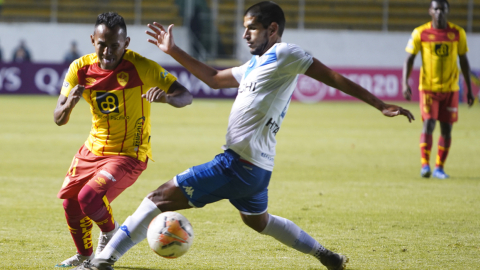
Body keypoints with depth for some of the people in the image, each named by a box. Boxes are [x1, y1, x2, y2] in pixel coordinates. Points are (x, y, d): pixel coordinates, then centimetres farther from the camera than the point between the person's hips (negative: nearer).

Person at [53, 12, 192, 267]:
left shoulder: (141, 67, -21)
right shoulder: (81, 69, -9)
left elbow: (186, 96, -19)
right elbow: (59, 119, -6)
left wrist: (167, 97, -43)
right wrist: (69, 104, -30)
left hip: (129, 154, -5)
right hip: (94, 148, 5)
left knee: (89, 197, -22)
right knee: (70, 202, 11)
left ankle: (110, 232, 13)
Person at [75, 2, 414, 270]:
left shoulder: (284, 54, -7)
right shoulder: (255, 65, 20)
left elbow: (334, 78, -8)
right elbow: (214, 78, 28)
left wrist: (380, 104, -10)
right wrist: (173, 52, 25)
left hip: (239, 165, -10)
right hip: (254, 166, 10)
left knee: (160, 198, -11)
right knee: (258, 221, 35)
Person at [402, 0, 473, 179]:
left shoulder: (457, 33, 0)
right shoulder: (420, 33, -5)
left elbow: (464, 61, 8)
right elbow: (409, 59, -3)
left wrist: (469, 89, 7)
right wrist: (405, 83, -17)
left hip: (450, 89, 2)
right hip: (428, 88, -2)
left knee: (446, 129, 2)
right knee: (429, 124, -15)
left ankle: (439, 168, 12)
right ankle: (425, 165, -11)